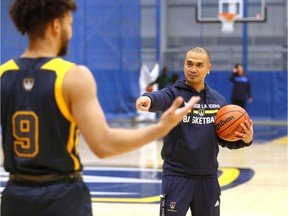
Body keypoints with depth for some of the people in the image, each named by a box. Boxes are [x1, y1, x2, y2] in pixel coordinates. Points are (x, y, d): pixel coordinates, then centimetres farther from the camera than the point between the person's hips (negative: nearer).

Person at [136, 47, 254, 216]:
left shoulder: (219, 101, 6)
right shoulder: (175, 94, -6)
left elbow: (225, 140, 11)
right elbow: (161, 98, -29)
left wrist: (244, 140, -10)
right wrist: (148, 99, -53)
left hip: (208, 178, 4)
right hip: (177, 176, -4)